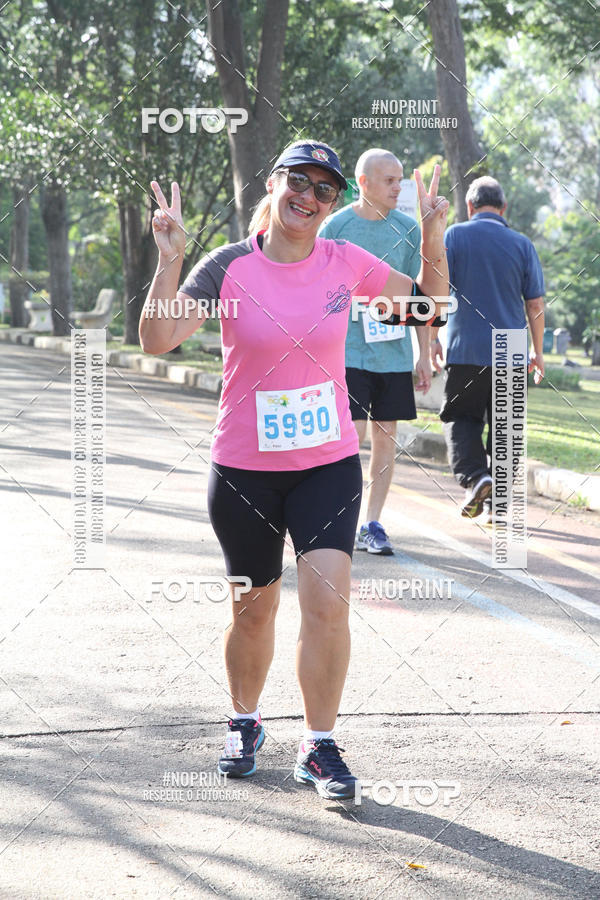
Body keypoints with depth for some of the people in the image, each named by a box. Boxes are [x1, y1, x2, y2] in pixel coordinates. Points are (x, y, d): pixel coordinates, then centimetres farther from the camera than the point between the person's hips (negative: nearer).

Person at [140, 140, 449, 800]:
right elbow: (156, 340, -17)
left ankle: (319, 747, 1)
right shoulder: (230, 267, -8)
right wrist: (170, 261, -28)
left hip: (329, 464, 1)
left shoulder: (345, 263, 0)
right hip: (243, 468, -1)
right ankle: (245, 723, 36)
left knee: (328, 602, -13)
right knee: (254, 608, 11)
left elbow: (428, 301, 13)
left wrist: (433, 244, -5)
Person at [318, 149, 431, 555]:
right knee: (353, 434, -10)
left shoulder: (408, 230, 6)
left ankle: (373, 524, 12)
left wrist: (425, 354, 7)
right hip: (348, 350, -3)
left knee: (386, 437, 4)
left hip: (394, 352, 3)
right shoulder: (335, 228, -2)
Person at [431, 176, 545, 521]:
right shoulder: (522, 244, 5)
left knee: (459, 417, 11)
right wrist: (538, 351, 15)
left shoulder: (455, 236, -1)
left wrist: (433, 338, 5)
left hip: (466, 350, -2)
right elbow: (536, 304, 6)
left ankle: (474, 476, -13)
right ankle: (498, 502, 7)